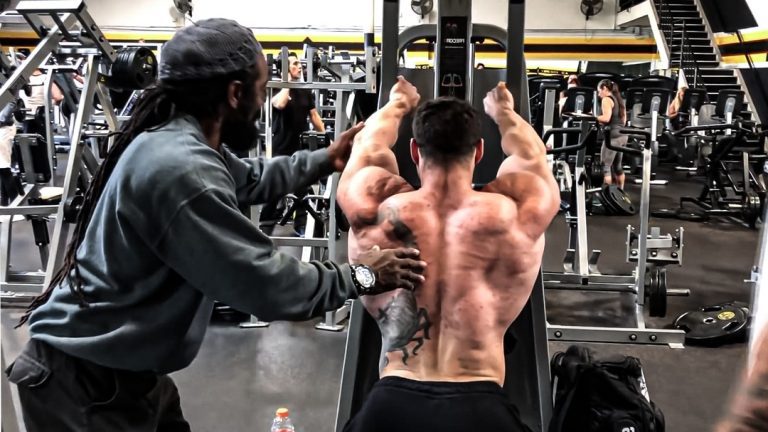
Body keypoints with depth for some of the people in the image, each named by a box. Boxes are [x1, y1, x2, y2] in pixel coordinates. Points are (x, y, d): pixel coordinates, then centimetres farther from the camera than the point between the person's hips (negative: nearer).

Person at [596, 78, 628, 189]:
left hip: (613, 136, -9)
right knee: (617, 165, 16)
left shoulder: (606, 99, -6)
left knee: (606, 166, -6)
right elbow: (623, 120, 20)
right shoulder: (619, 99, 19)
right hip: (622, 136, 9)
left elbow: (606, 118, -18)